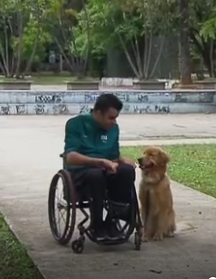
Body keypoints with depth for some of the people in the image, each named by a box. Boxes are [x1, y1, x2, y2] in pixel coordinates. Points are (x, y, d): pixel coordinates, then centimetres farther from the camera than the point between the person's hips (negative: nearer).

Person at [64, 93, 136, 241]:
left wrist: (123, 160, -10)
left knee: (127, 171, -28)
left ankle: (112, 220, -17)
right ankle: (97, 225, -22)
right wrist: (102, 162, -28)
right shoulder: (76, 124, -9)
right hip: (78, 172, -5)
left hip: (104, 171, 5)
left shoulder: (113, 128, 8)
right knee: (96, 175, -40)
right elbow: (71, 157, -20)